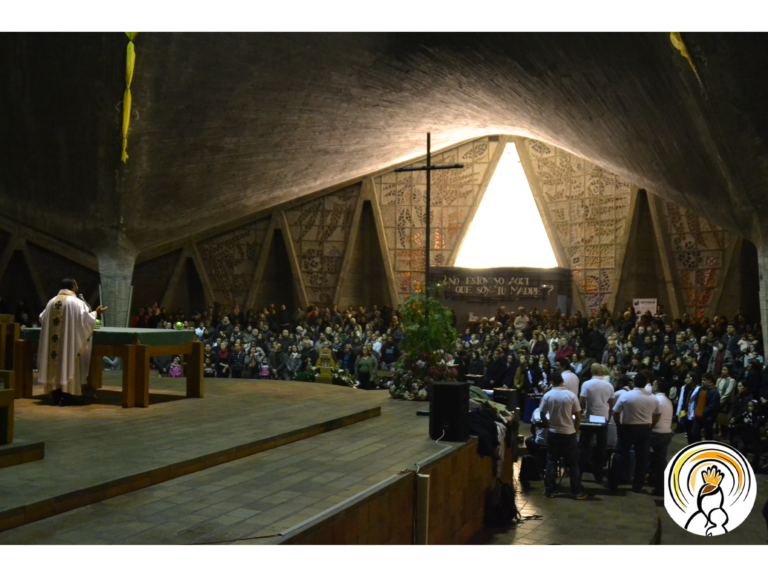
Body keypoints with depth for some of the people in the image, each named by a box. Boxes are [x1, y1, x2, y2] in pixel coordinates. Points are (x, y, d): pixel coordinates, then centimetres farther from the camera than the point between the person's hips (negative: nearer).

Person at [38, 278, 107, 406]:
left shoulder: (52, 302, 7)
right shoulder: (76, 302, -8)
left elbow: (42, 319, 15)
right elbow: (86, 319, -14)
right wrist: (96, 313, 3)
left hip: (52, 342, 5)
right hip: (70, 342, -5)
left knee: (54, 364, 10)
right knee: (68, 363, 0)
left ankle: (55, 397, 13)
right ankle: (64, 398, -2)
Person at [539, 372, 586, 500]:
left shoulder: (547, 395, -6)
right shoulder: (571, 395, -9)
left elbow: (542, 416, -1)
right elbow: (578, 417, -6)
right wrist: (575, 430, 9)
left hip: (553, 433, 1)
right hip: (569, 433, -1)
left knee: (551, 462, 10)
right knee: (573, 463, 7)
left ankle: (549, 490, 11)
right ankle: (576, 492, 10)